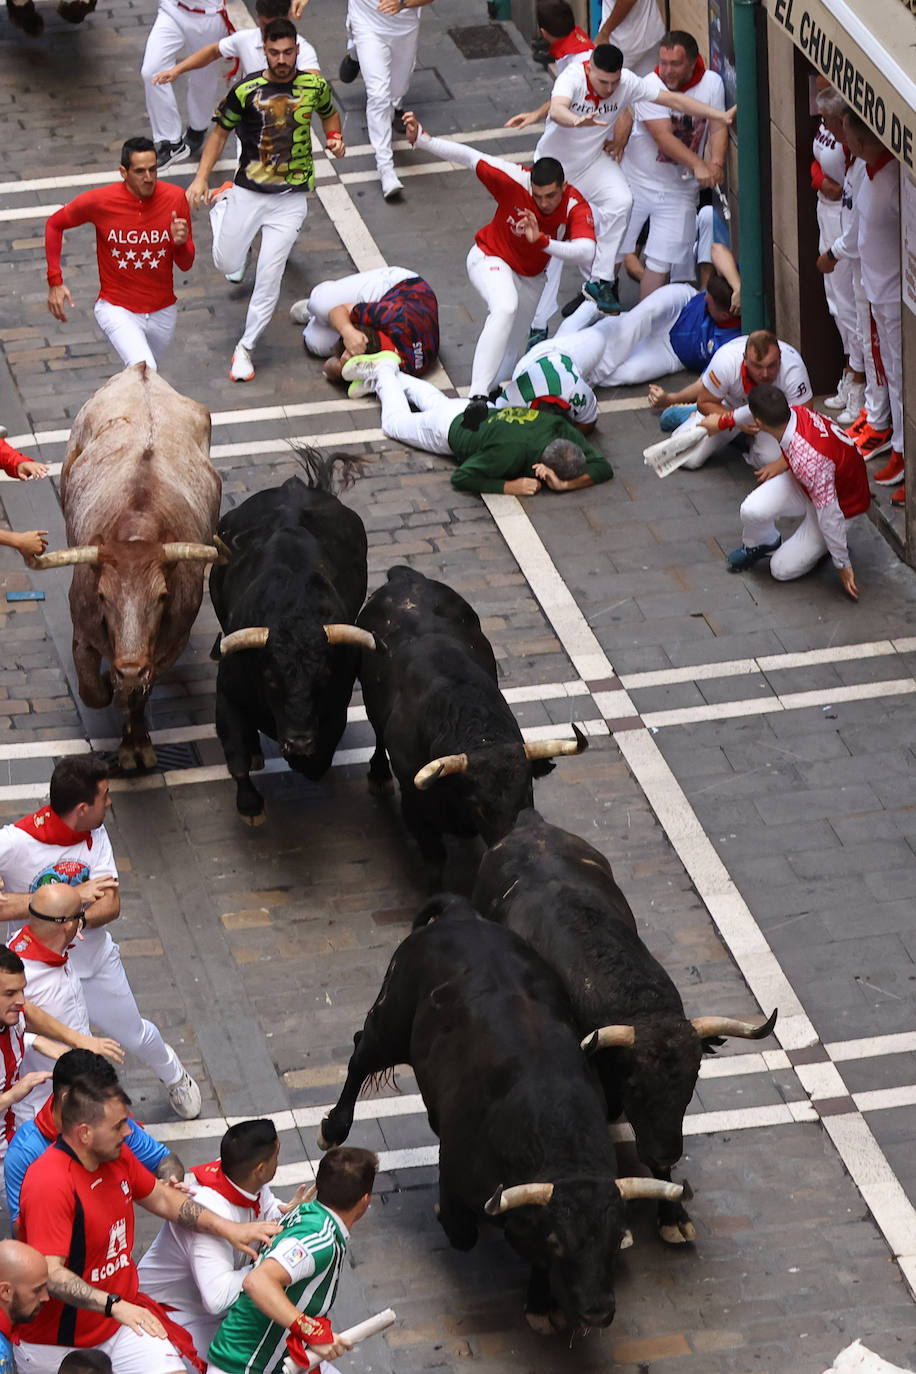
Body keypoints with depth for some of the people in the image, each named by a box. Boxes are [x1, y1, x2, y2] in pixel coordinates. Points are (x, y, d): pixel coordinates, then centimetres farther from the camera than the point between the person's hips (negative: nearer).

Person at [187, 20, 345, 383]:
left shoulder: (314, 86, -4)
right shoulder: (246, 90, -11)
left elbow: (330, 113, 18)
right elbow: (220, 133, 0)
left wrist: (335, 138, -4)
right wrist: (201, 178, -10)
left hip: (291, 199, 0)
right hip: (248, 193, 0)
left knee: (269, 275, -6)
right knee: (227, 265, 12)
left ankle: (246, 347, 11)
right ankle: (222, 202, 42)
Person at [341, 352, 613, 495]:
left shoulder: (560, 429, -34)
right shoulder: (511, 452, -47)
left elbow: (603, 468, -28)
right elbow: (460, 478, -40)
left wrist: (566, 484, -45)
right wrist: (508, 486, -48)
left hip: (488, 411, 5)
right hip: (453, 427, -5)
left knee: (439, 402, 39)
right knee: (396, 421, 27)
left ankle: (390, 374, 57)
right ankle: (383, 373, 49)